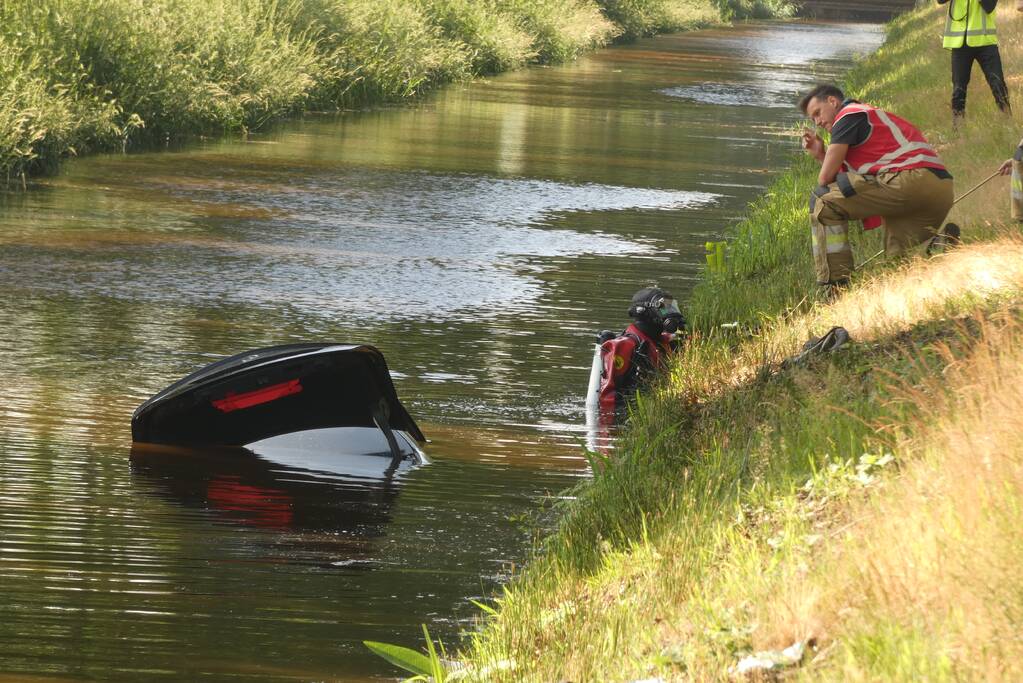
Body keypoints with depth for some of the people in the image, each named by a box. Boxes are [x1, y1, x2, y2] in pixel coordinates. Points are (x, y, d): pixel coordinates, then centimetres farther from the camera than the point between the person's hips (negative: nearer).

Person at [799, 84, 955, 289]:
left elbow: (826, 177, 3)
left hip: (909, 179, -9)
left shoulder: (848, 115, 7)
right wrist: (820, 154, 29)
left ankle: (835, 287, -11)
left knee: (822, 201, -2)